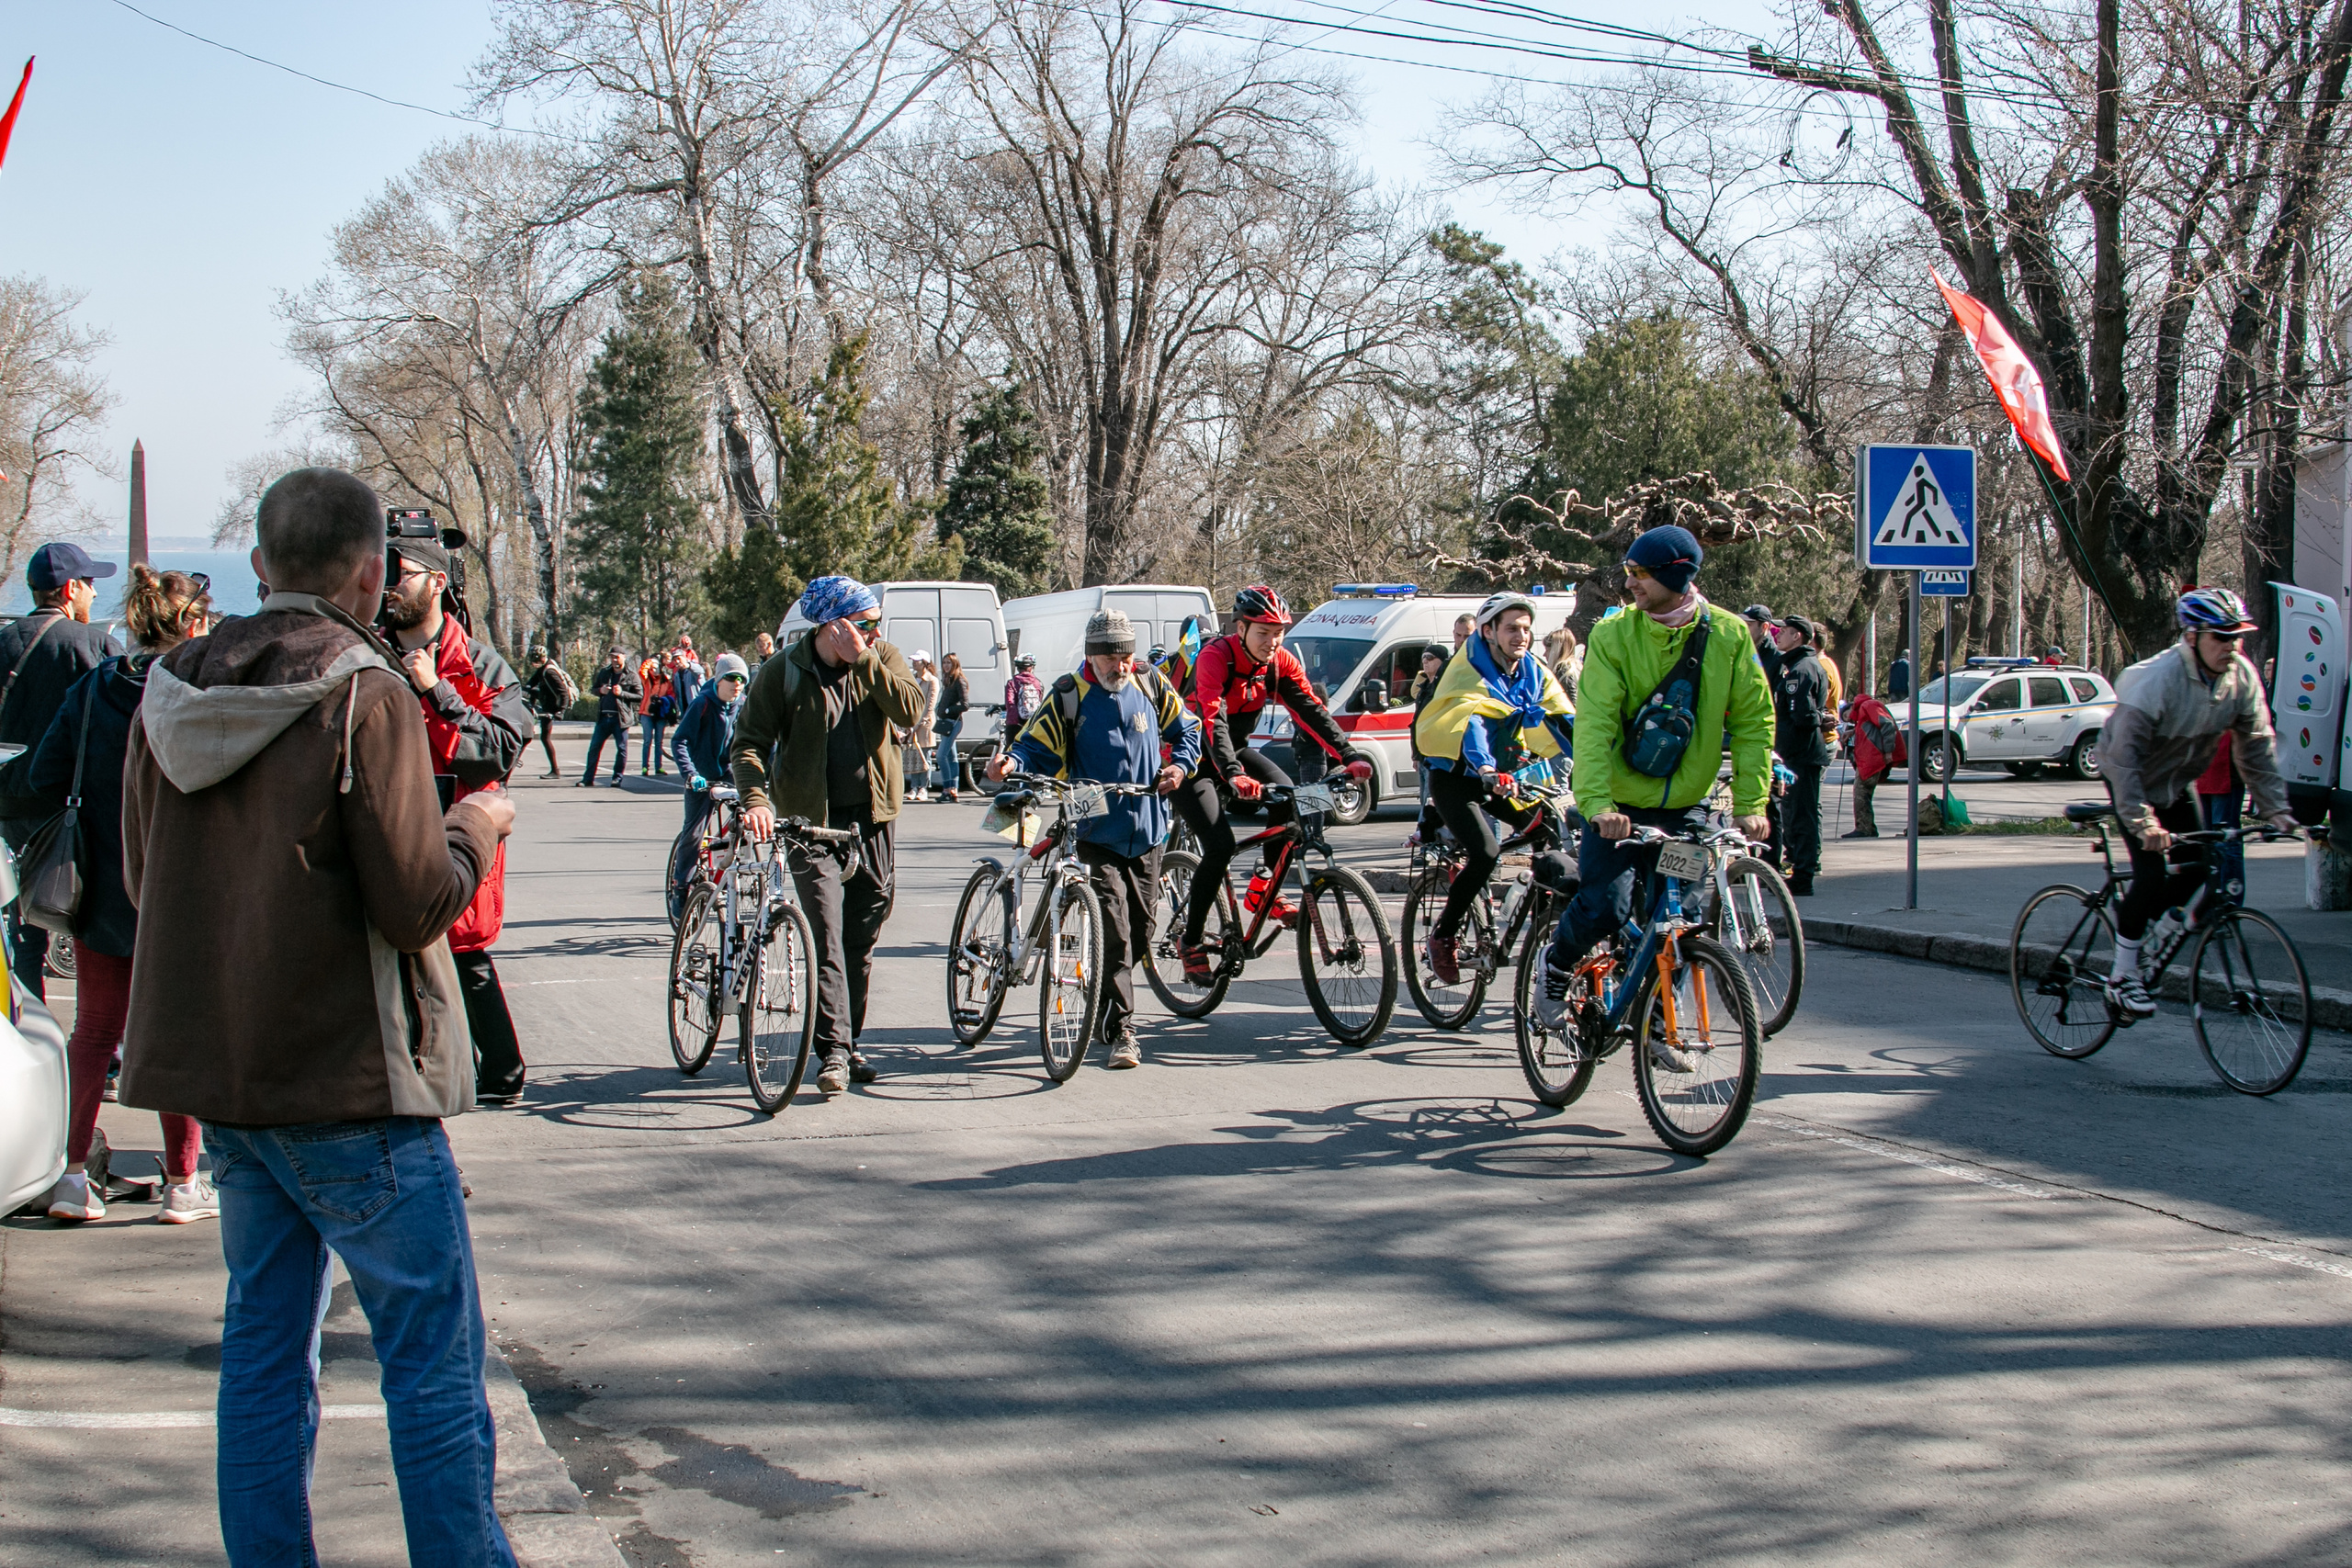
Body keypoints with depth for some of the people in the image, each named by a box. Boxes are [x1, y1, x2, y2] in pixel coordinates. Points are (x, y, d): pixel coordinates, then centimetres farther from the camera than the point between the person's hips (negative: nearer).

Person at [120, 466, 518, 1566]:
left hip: (214, 1068, 7)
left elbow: (142, 877, 14)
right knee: (434, 1352, 2)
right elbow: (418, 903, -16)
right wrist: (474, 831, 2)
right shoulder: (365, 698, -15)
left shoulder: (170, 693, 5)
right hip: (349, 1080, -7)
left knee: (264, 1345, 14)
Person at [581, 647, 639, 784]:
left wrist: (622, 693, -15)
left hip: (620, 718, -4)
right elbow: (593, 688, 21)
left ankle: (617, 778, 10)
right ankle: (588, 778, 8)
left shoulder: (631, 676, 0)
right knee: (594, 747, 2)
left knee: (621, 749, 0)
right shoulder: (604, 673, 13)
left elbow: (640, 696, -5)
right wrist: (600, 690, -2)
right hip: (604, 717, 4)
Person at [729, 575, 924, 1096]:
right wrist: (755, 799, -21)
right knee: (826, 936, -13)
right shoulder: (784, 670, -5)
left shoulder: (883, 660, 1)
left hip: (873, 817, 3)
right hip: (812, 818, -3)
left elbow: (910, 710, -16)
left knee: (862, 940, 10)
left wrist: (864, 659, -21)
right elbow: (749, 741, -5)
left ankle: (850, 1042, 23)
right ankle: (834, 1051, -13)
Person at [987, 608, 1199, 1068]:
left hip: (1147, 830, 4)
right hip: (1096, 834, -4)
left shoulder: (1151, 685, 6)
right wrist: (1011, 762, -24)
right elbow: (1037, 746, -3)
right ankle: (1121, 1032, -12)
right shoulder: (1069, 695, -2)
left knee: (1141, 930, 9)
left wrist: (1180, 764, 1)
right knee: (1113, 932, -13)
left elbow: (1187, 729, 18)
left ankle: (1105, 1000, 33)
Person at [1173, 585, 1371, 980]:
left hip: (1237, 750, 6)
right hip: (1194, 758, -6)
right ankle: (1191, 944, -5)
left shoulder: (1281, 662, -9)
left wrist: (1348, 757, -27)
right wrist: (1233, 776, -54)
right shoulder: (1215, 658, -27)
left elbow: (1310, 709, -14)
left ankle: (1263, 888, 1)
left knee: (1290, 799, -19)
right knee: (1219, 847, -19)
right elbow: (1213, 721, -39)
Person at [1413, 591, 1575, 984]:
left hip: (1506, 776, 6)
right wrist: (1486, 770, -54)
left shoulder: (1535, 674, 1)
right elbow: (1469, 721, -36)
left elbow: (1561, 723, -6)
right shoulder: (1468, 672, -18)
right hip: (1456, 777, -6)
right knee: (1486, 853, -26)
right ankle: (1442, 936, -8)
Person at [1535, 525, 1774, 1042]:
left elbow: (1753, 722, -1)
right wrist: (1596, 803, -32)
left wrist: (1751, 803, -10)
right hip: (1619, 805, -2)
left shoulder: (1729, 636, -5)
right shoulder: (1613, 635, -11)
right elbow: (1594, 723, -19)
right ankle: (1556, 966, 15)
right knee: (1606, 906, -16)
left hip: (1686, 805, 2)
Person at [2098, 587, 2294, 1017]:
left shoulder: (2242, 678, -15)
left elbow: (2257, 747, -6)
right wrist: (2143, 822, -44)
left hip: (2176, 781, 7)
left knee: (2195, 867, 1)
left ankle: (2135, 922, 26)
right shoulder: (2156, 680, -34)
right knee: (2151, 872, -15)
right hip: (2131, 778, -6)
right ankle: (2123, 977, -4)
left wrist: (2275, 808, -12)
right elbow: (2124, 755, -37)